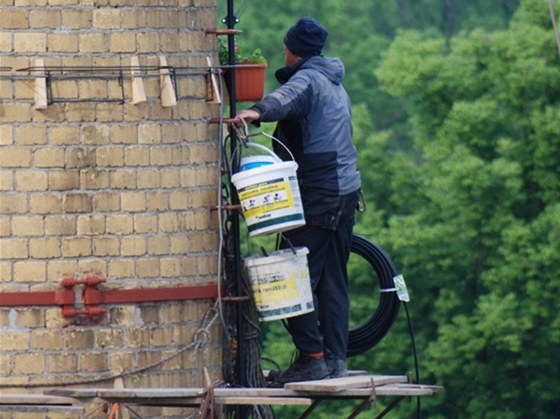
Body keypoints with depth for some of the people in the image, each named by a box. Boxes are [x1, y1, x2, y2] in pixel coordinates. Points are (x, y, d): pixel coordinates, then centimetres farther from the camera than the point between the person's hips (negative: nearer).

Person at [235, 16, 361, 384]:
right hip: (347, 190, 9)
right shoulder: (336, 87, 23)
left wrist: (258, 111, -50)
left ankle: (311, 357, -12)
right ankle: (336, 360, 8)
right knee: (334, 281, 10)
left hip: (315, 194, -9)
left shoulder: (306, 79, -8)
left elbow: (287, 97, -32)